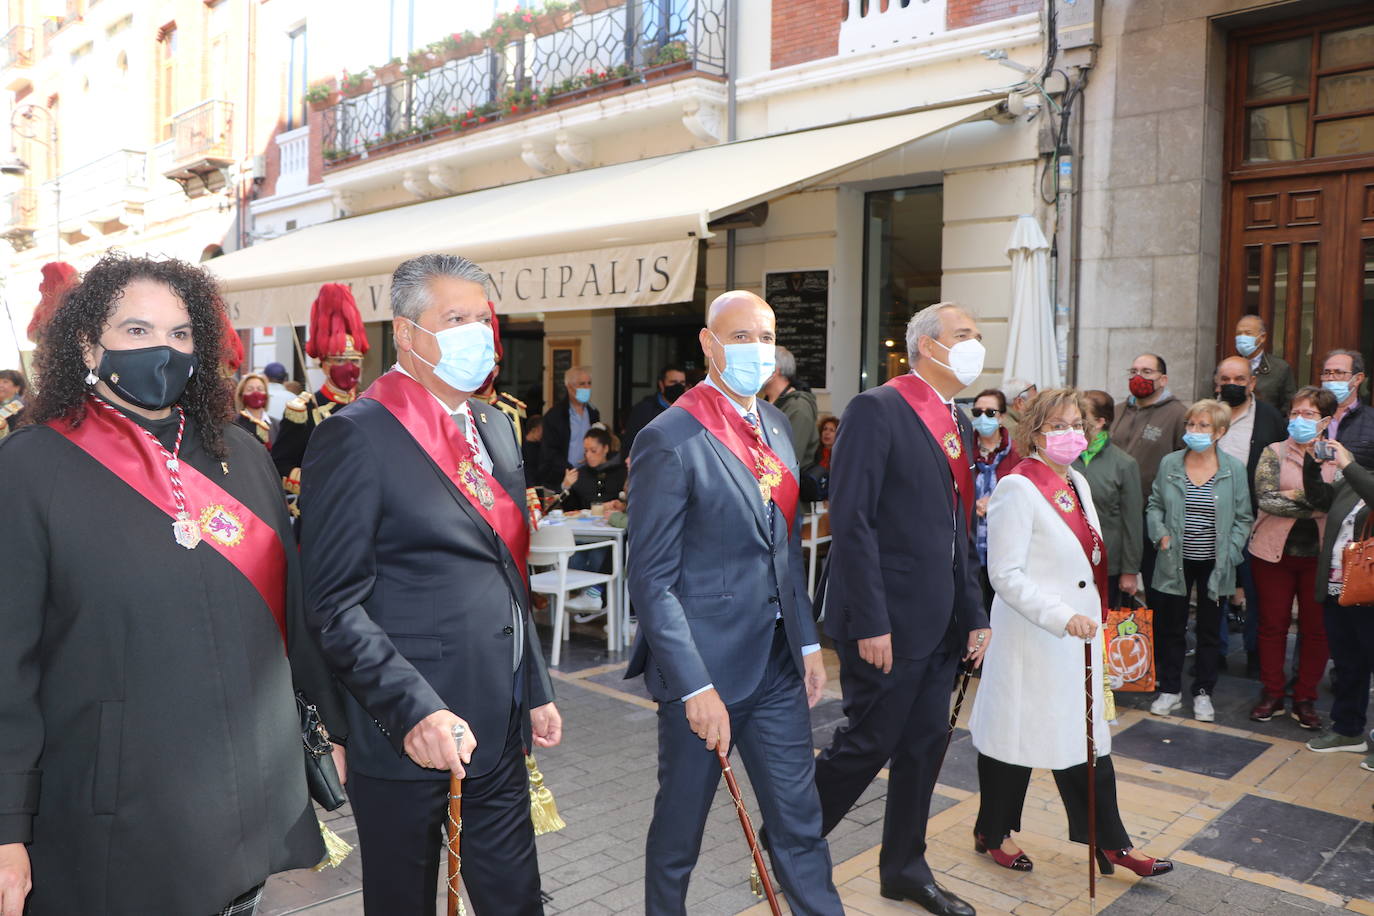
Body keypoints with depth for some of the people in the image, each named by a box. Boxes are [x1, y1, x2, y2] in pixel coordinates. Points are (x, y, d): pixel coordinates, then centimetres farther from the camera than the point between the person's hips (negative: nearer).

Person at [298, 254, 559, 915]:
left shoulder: (495, 426, 10)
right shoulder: (357, 437, -14)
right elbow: (335, 605, -16)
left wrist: (537, 688, 15)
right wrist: (413, 710, -25)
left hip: (500, 724, 7)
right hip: (408, 731, -6)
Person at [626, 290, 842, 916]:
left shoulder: (774, 423, 8)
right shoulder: (670, 440, -15)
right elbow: (651, 582, -17)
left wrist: (808, 640, 12)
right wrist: (695, 687, -19)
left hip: (778, 660, 6)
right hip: (706, 664, -6)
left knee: (799, 821, 14)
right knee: (680, 825, 14)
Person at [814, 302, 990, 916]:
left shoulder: (957, 422, 13)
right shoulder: (876, 410, -14)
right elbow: (852, 521, -19)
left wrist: (974, 613, 12)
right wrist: (870, 622, -21)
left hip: (940, 620, 8)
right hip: (887, 620, -8)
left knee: (925, 744, 15)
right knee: (867, 744, 1)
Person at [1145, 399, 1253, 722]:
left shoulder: (1234, 469, -4)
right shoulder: (1169, 464, -1)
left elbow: (1243, 518, 2)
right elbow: (1155, 506, 9)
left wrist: (1230, 553, -7)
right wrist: (1161, 535, -6)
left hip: (1214, 563, -1)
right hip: (1176, 562, 1)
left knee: (1210, 631, 11)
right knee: (1171, 628, 8)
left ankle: (1203, 693, 24)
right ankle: (1170, 690, 22)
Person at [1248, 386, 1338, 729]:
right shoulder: (1274, 453, 2)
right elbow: (1265, 499, -11)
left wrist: (1292, 496, -15)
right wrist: (1314, 502, -14)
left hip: (1320, 554, 0)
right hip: (1274, 552, 0)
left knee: (1315, 628, 6)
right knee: (1273, 624, 8)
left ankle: (1305, 698, 20)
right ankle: (1272, 694, 21)